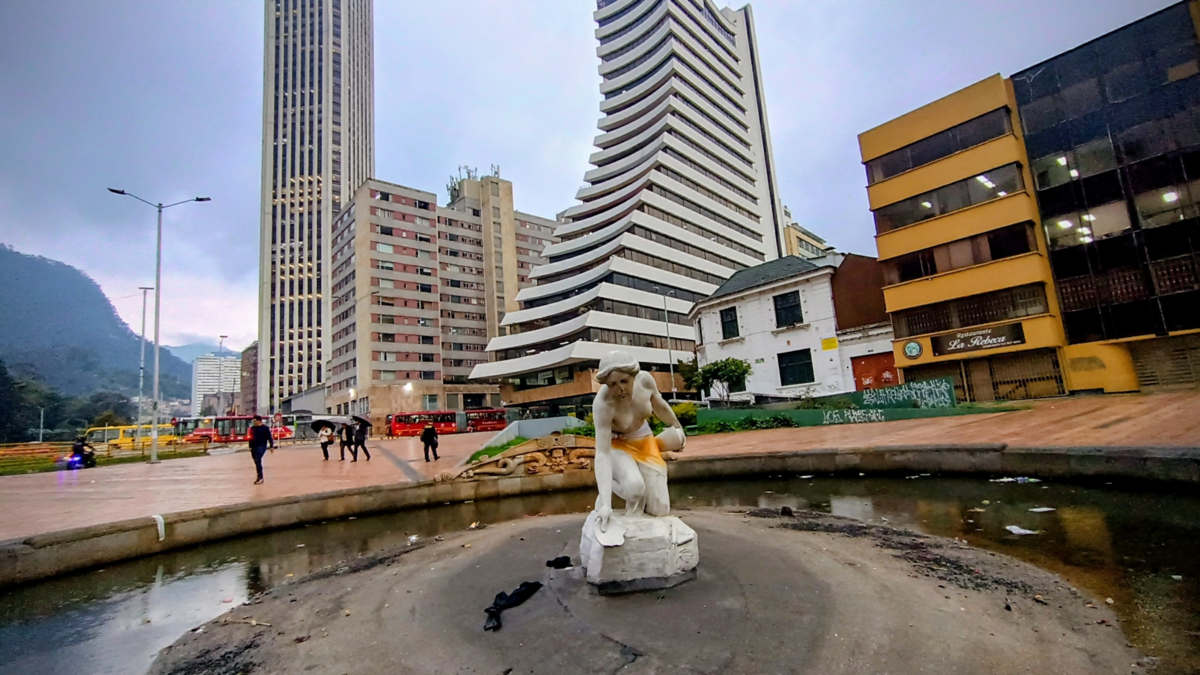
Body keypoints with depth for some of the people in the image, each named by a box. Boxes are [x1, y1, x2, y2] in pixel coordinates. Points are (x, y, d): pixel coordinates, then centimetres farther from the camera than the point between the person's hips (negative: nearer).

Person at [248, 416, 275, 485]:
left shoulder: (265, 428, -6)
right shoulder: (252, 428, 11)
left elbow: (269, 438, -6)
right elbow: (251, 438, 19)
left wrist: (271, 446, -9)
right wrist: (250, 447, 16)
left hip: (261, 447, -6)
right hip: (254, 447, 7)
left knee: (257, 461, -17)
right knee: (257, 462, 9)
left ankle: (260, 477, -12)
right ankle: (259, 477, 19)